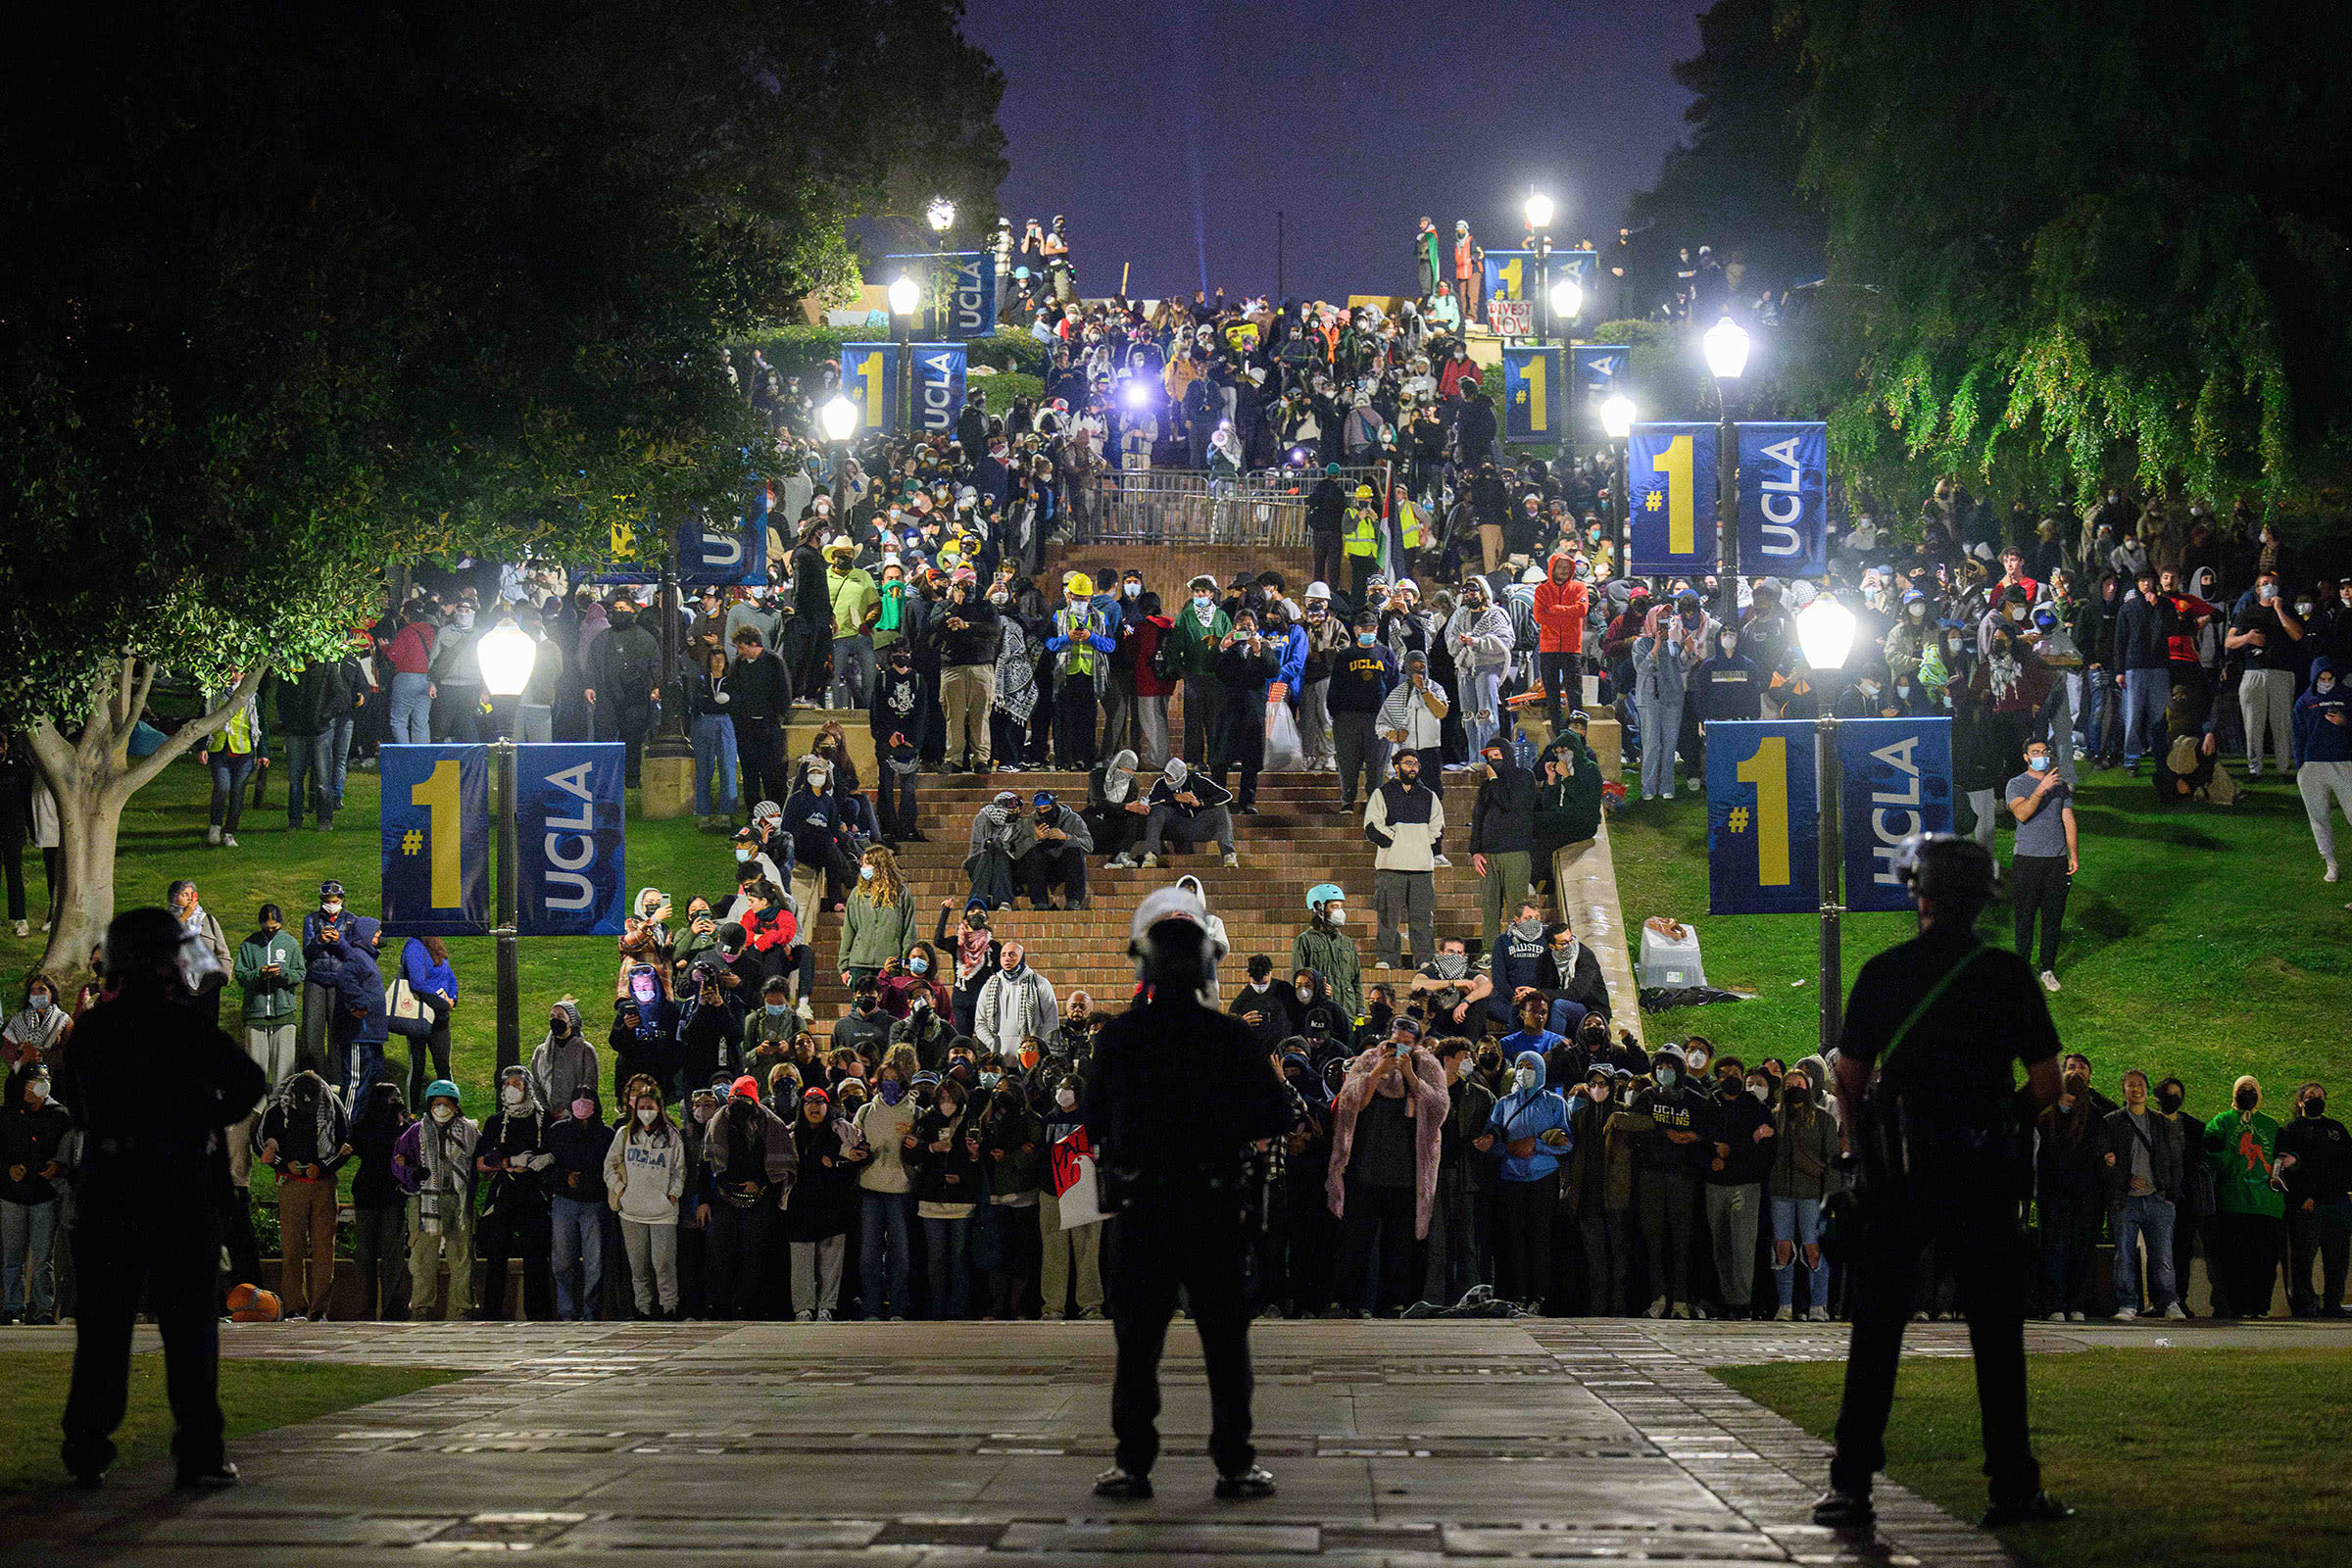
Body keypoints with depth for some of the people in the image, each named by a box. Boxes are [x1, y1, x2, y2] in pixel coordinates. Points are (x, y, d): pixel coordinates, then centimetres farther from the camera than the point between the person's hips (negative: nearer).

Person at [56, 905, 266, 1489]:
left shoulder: (89, 1028, 6)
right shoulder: (180, 1024, -9)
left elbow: (71, 1094, 21)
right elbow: (247, 1080, -13)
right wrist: (212, 1118, 4)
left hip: (104, 1186, 4)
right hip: (177, 1185, -4)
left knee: (101, 1324, 10)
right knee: (189, 1323, 2)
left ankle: (86, 1450, 7)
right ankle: (198, 1452, 0)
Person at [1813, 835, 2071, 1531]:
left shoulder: (1884, 972, 1)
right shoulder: (2008, 976, -1)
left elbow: (1848, 1082, 4)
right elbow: (2047, 1088, 1)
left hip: (1896, 1176, 1)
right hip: (1981, 1179, -1)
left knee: (1874, 1333, 5)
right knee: (1997, 1336, 6)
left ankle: (1850, 1485, 2)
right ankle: (2013, 1487, 7)